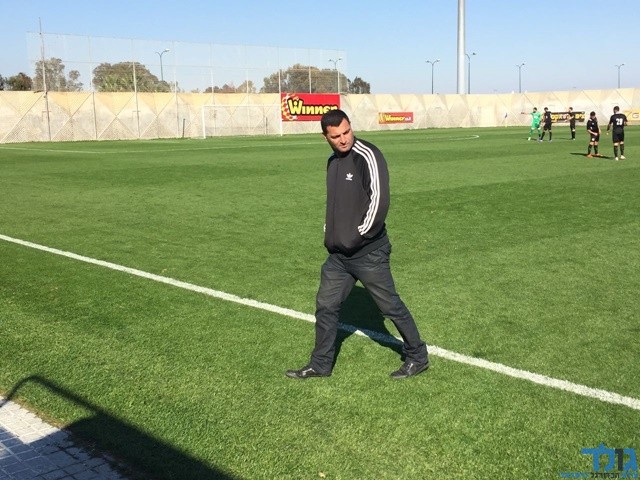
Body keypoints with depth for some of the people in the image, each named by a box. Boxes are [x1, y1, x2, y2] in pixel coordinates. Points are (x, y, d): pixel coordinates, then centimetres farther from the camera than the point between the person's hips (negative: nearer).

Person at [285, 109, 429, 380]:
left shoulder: (367, 156, -14)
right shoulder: (333, 161, 12)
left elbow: (379, 200, -22)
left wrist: (359, 236, -16)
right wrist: (330, 234, 13)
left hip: (369, 253, -8)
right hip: (338, 254, 8)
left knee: (391, 306, 4)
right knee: (326, 306, 11)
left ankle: (417, 357, 22)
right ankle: (320, 365, 25)